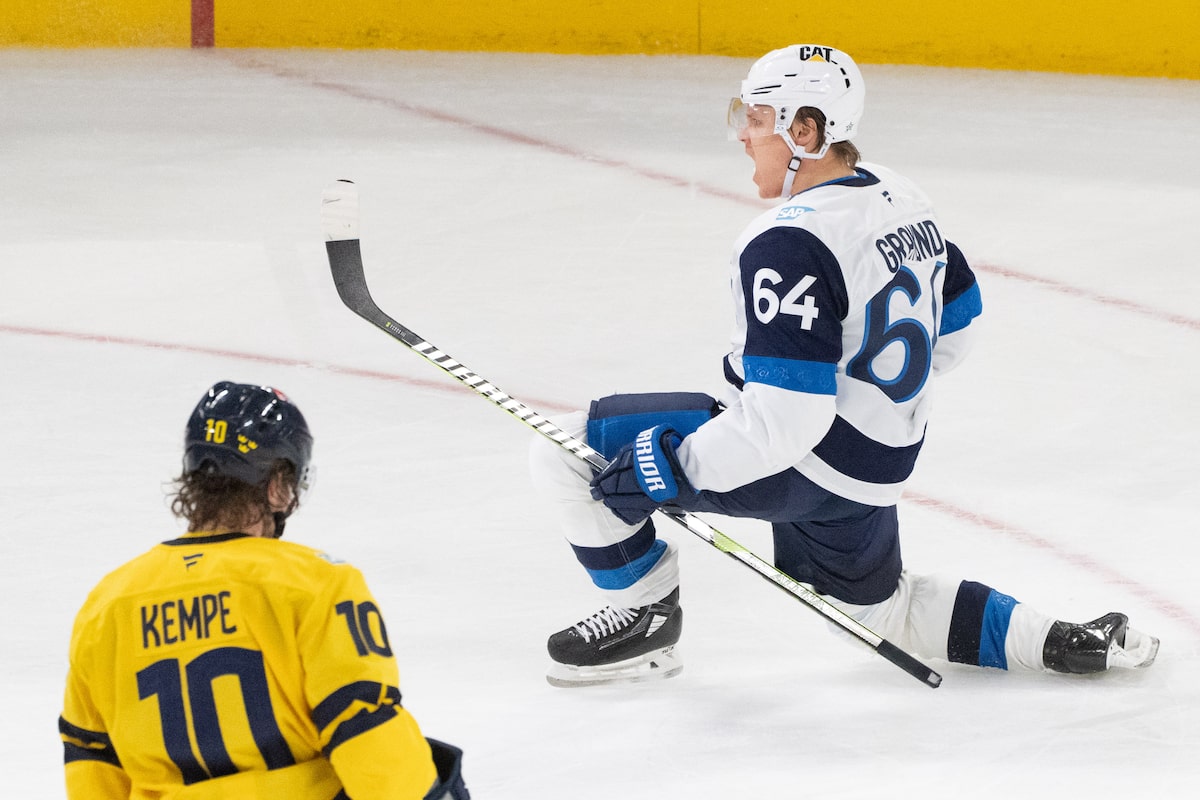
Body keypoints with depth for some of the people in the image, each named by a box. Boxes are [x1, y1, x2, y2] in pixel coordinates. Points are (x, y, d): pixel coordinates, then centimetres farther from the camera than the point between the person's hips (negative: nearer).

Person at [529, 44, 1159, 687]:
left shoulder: (789, 244, -25)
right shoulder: (903, 200, 3)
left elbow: (785, 420, -28)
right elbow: (954, 321, 18)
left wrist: (666, 466, -20)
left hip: (802, 462, -9)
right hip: (882, 466, 9)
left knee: (571, 451, -6)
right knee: (878, 604, 33)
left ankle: (646, 615, 10)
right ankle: (1057, 641, 20)